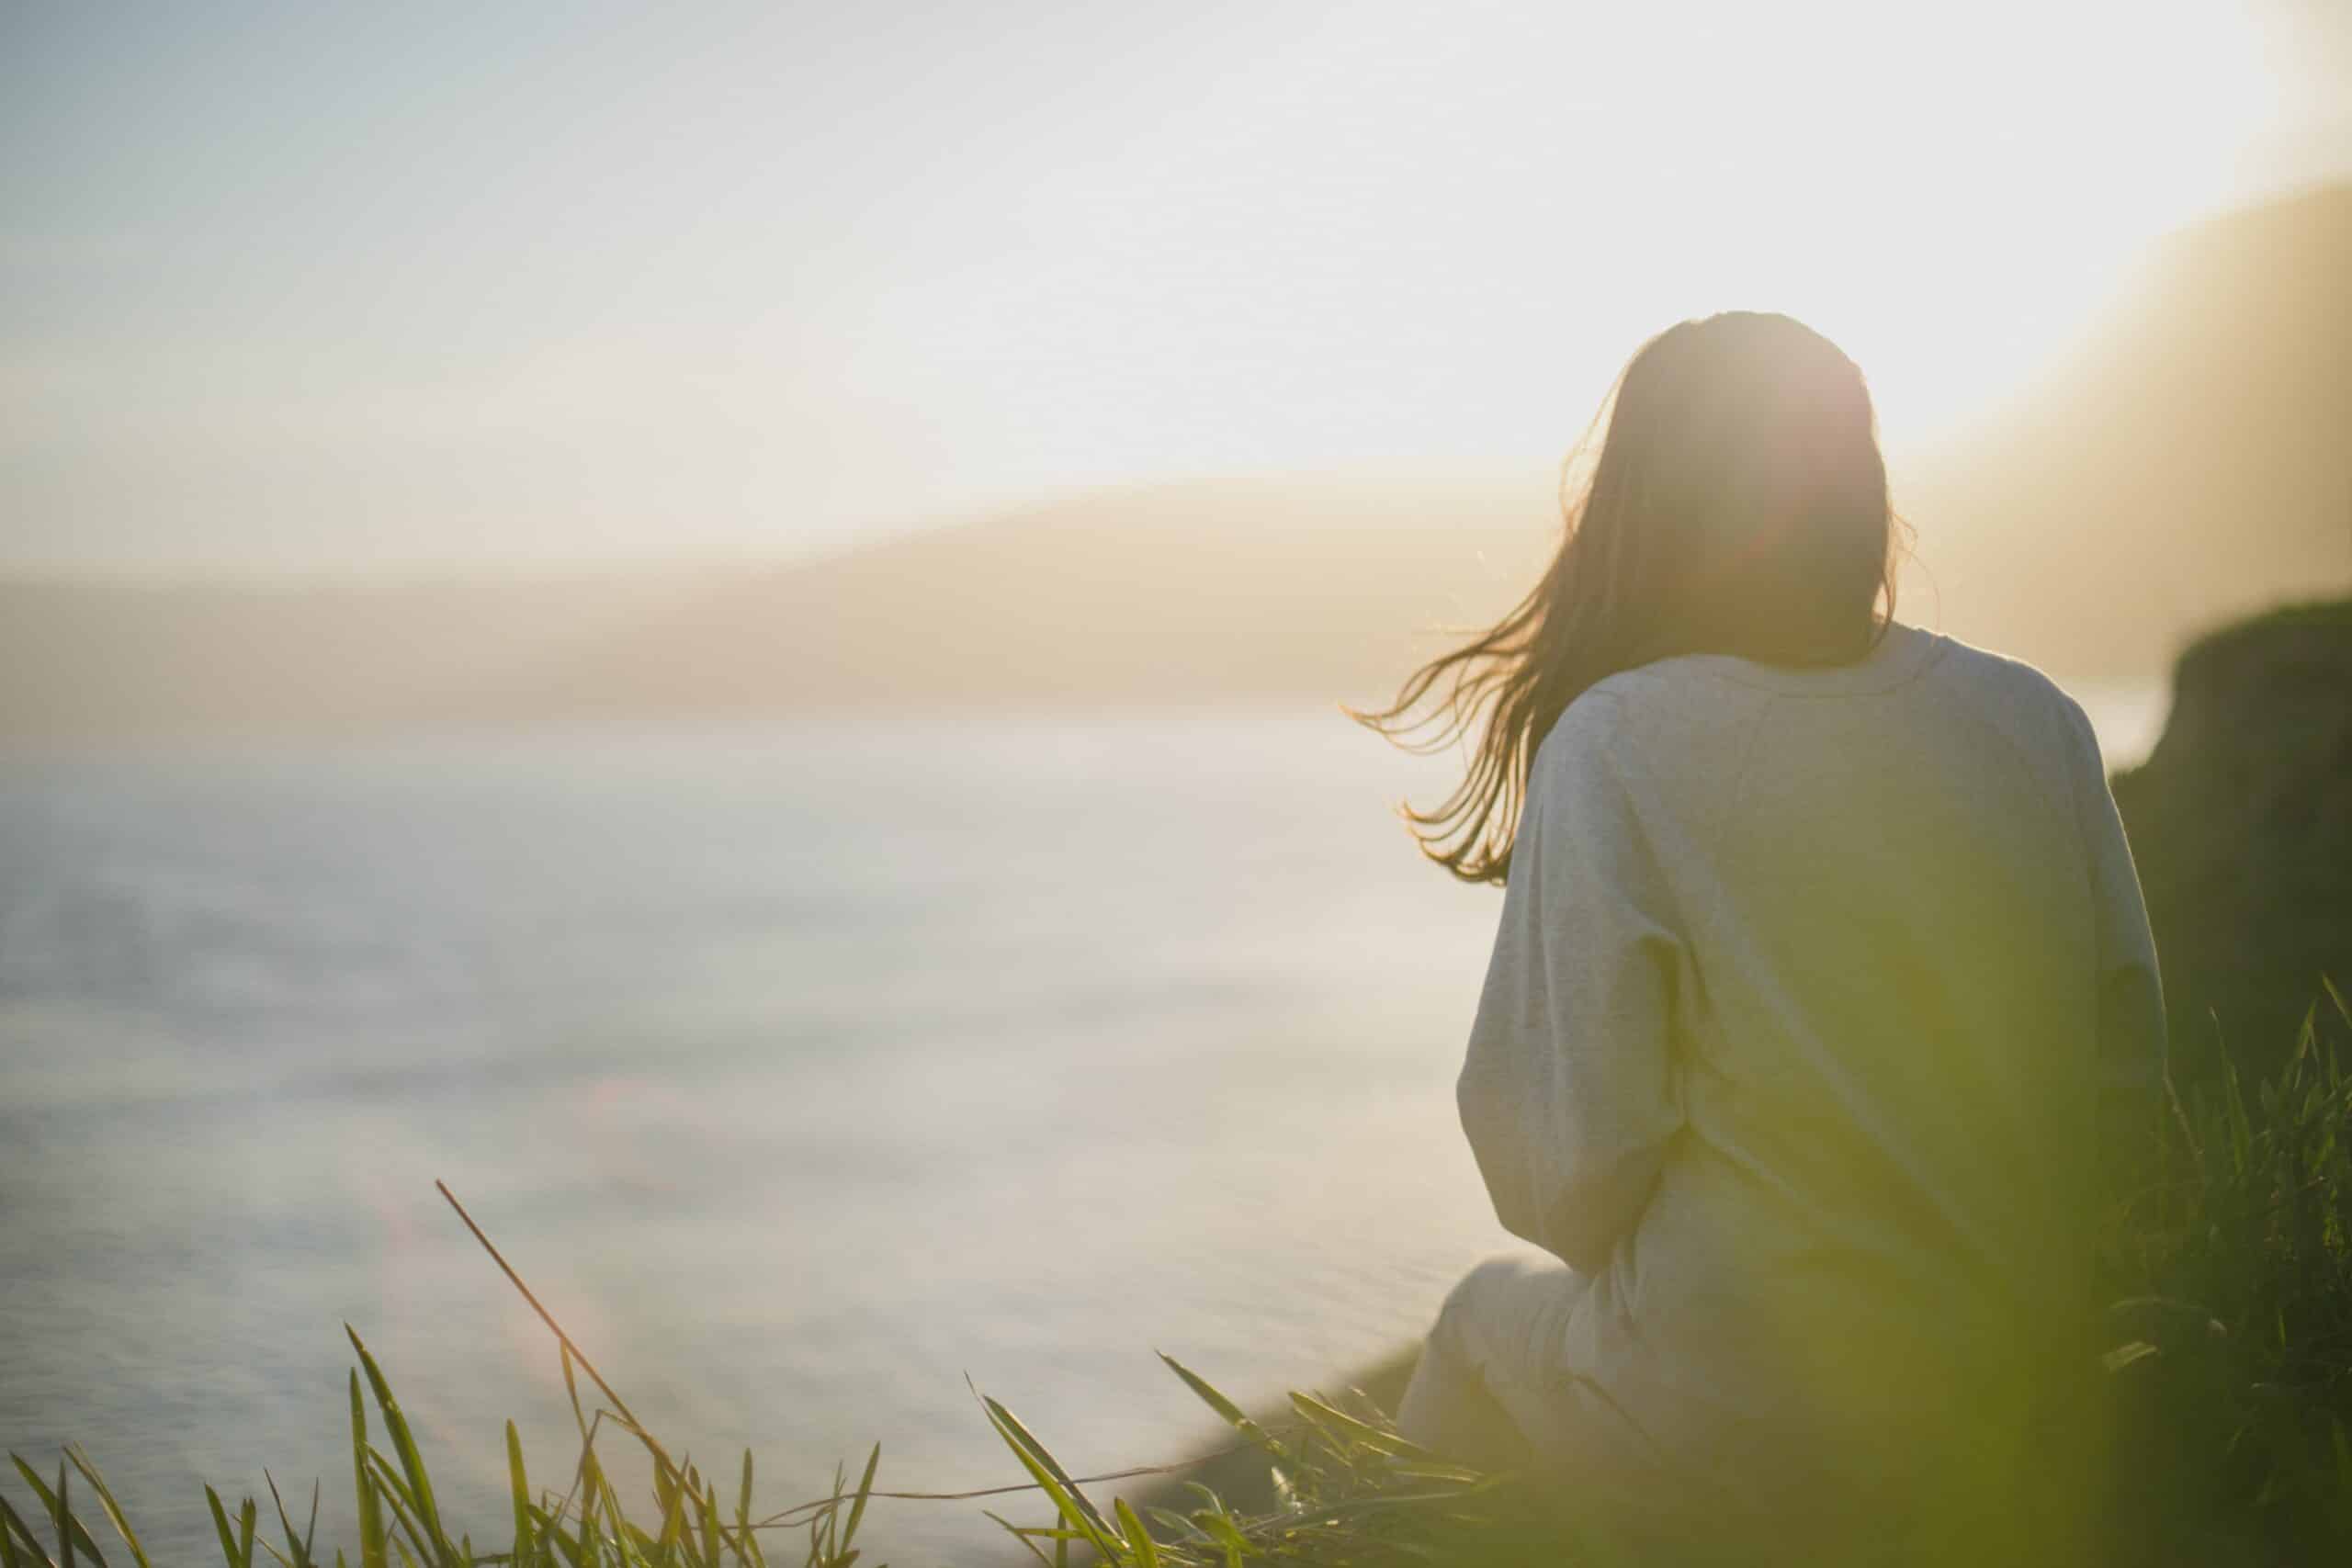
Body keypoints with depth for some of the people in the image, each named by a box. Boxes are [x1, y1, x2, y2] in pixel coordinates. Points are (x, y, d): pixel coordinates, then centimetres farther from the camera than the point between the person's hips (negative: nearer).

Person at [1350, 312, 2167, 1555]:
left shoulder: (1614, 745, -16)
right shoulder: (2036, 721, -3)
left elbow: (1564, 1159, -14)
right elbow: (2129, 1069, 3)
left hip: (1744, 1430, -4)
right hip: (2020, 1397, 5)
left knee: (1490, 1322, 27)